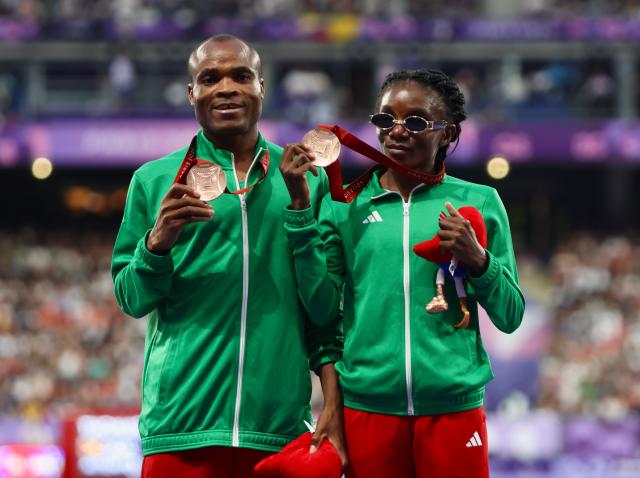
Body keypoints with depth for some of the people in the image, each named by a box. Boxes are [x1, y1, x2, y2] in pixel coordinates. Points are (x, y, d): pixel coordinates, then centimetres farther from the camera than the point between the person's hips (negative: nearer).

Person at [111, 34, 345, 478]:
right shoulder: (155, 181, 6)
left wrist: (333, 405, 3)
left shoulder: (306, 179, 9)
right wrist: (158, 241, -13)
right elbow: (131, 300, 5)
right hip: (181, 428, -1)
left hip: (281, 425, 1)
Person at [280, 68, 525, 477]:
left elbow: (510, 317, 5)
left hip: (453, 403, -1)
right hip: (367, 405, 1)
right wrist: (300, 206, -6)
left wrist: (477, 259, -13)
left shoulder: (478, 202, 3)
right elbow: (323, 309, -3)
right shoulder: (345, 206, 6)